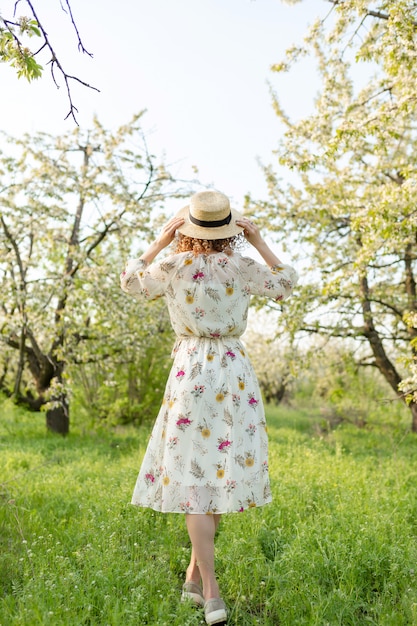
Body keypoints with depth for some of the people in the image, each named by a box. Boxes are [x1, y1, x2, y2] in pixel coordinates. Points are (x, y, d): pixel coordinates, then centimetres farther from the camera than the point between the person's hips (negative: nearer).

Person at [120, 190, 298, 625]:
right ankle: (195, 576, 25)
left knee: (192, 478, 1)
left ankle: (210, 591, -3)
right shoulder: (241, 268, -2)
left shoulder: (172, 268, -4)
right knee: (223, 472, 14)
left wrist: (161, 239, 17)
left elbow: (130, 281, 17)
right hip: (234, 374, 2)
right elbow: (286, 283, 17)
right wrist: (259, 242, 15)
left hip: (192, 373, -1)